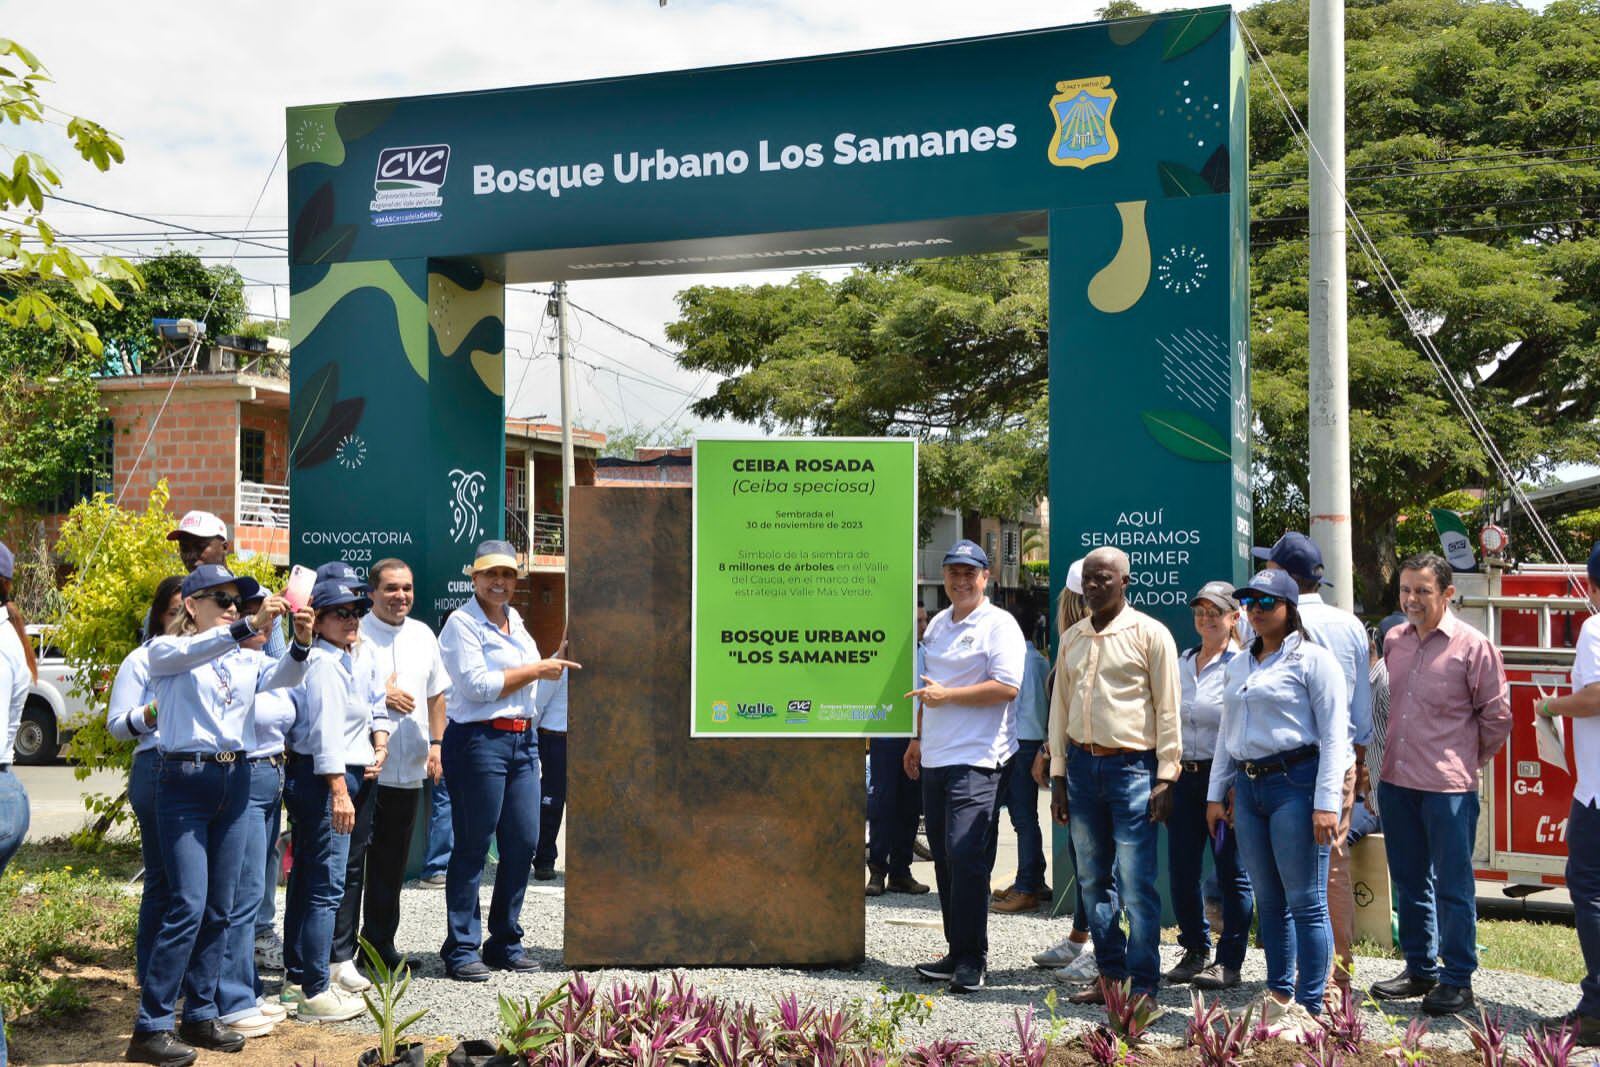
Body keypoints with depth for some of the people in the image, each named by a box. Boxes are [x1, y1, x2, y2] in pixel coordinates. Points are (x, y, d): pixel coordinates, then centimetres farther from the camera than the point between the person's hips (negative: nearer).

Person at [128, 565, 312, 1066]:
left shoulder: (243, 659, 14)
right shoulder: (165, 651, 0)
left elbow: (281, 677, -6)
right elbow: (190, 652, -23)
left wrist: (301, 645, -27)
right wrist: (249, 626, -37)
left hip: (235, 782, 6)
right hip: (185, 783, -6)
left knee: (220, 910, 9)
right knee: (188, 907, -12)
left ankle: (200, 1014, 20)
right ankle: (151, 1026, -6)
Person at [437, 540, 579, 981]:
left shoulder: (514, 621, 19)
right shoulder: (462, 622, -5)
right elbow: (477, 684, -14)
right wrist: (536, 670, -9)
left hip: (522, 738, 7)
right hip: (479, 741, -7)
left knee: (523, 843, 6)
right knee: (473, 847, -3)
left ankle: (505, 943, 18)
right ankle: (461, 949, 5)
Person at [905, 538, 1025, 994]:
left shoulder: (999, 625, -6)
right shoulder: (938, 624, 19)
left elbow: (1007, 687, -17)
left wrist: (948, 695, -17)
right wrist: (918, 738, 26)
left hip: (976, 760, -8)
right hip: (935, 758, 8)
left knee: (966, 857, -13)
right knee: (946, 859, 10)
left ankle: (971, 959, -6)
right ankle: (957, 952, 18)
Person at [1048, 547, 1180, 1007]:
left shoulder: (1150, 634, -3)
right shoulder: (1071, 639, 13)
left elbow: (1168, 710, -4)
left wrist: (1165, 778, -9)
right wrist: (1058, 775, 11)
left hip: (1132, 766, -6)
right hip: (1082, 764, 6)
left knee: (1137, 882, -5)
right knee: (1092, 879, 10)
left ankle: (1142, 985, 3)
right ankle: (1110, 975, 21)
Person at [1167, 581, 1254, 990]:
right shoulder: (1182, 663, 14)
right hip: (1184, 776, 6)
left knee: (1232, 872, 0)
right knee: (1181, 871, 8)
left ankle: (1229, 962, 9)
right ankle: (1196, 951, 24)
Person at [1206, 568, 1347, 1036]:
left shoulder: (1312, 659, -4)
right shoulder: (1239, 666, 18)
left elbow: (1334, 735, -9)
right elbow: (1227, 734, 24)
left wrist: (1327, 804, -15)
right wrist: (1217, 794, 20)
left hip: (1295, 782, -7)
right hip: (1249, 786, 7)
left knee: (1305, 901, -4)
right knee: (1269, 900, 12)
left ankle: (1309, 1007, 1)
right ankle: (1279, 995, 21)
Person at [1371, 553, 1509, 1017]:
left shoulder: (1472, 646, -8)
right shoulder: (1393, 641, 8)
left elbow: (1497, 717, -1)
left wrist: (1466, 760, 6)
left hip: (1448, 787, -6)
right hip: (1395, 782, 6)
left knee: (1452, 887, 2)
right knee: (1409, 883, 15)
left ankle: (1458, 980, 12)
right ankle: (1420, 970, 28)